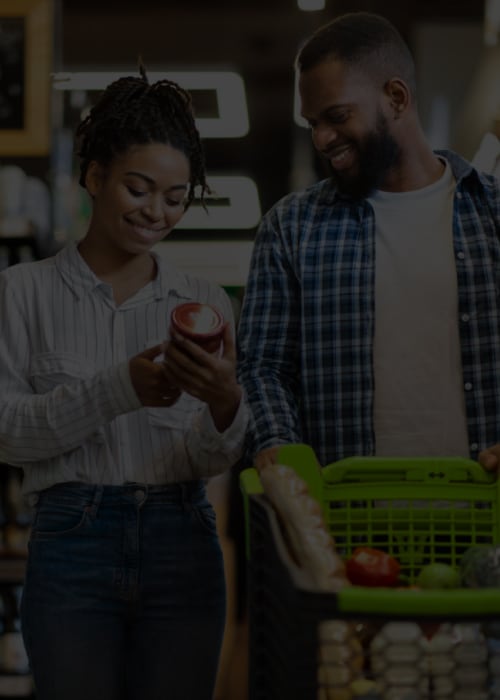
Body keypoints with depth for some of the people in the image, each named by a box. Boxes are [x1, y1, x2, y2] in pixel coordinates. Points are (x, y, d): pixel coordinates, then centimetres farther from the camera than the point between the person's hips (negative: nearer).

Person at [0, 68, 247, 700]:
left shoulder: (204, 303, 8)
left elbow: (211, 460, 2)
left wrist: (225, 402, -21)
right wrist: (117, 389, -20)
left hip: (181, 549, 2)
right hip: (72, 546, -2)